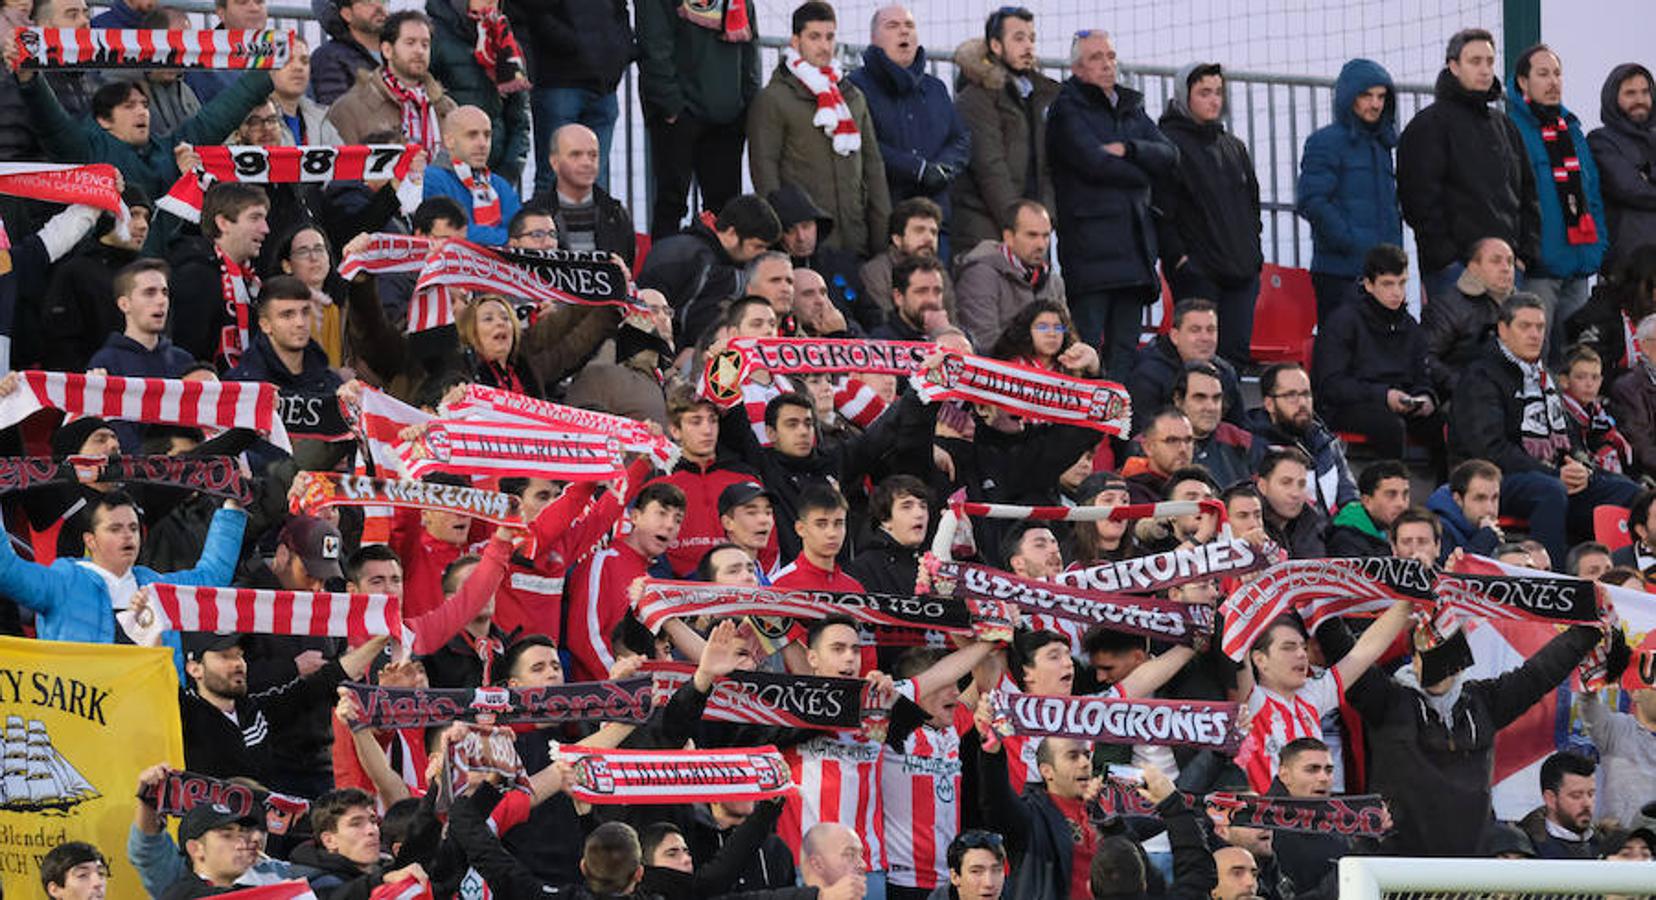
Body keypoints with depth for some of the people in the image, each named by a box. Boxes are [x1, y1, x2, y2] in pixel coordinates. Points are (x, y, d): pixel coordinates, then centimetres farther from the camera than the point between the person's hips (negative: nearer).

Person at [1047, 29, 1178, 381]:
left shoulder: (1133, 110, 21)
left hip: (1134, 243, 7)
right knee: (1086, 346, -12)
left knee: (1124, 348, 4)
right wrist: (1142, 170, 1)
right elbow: (1094, 162, -13)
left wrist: (1128, 150, -9)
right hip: (1089, 243, -7)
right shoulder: (1067, 110, 1)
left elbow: (1169, 155, 9)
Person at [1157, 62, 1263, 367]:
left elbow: (1252, 201, 27)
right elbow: (1160, 211, -10)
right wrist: (1177, 258, -15)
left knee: (1236, 352, 2)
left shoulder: (1234, 147, 18)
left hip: (1242, 273, 6)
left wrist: (1253, 251, 16)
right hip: (1196, 273, -6)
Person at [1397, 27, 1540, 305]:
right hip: (1454, 269, -7)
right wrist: (1444, 257, -15)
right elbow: (1420, 200, -9)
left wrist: (1526, 251, 11)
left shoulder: (1504, 125, 20)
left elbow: (1527, 192, 24)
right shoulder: (1429, 125, -2)